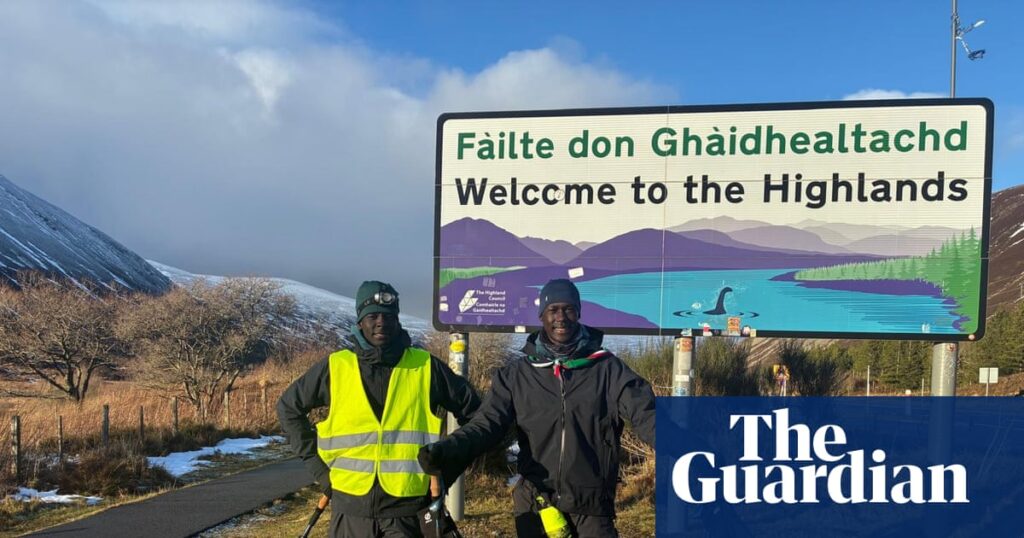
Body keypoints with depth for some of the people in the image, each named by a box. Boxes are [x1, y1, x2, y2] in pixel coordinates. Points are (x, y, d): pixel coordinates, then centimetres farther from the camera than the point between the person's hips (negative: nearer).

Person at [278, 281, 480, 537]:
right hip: (350, 506, 1)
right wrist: (316, 464, 7)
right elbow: (289, 407, 13)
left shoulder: (426, 367, -1)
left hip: (407, 508, -1)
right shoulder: (335, 367, 0)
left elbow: (472, 411, 7)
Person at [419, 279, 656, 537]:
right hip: (535, 505, 1)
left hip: (591, 506, -1)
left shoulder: (607, 368, 0)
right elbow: (487, 423, -5)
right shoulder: (515, 374, 2)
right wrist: (445, 451, -24)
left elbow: (644, 413, -9)